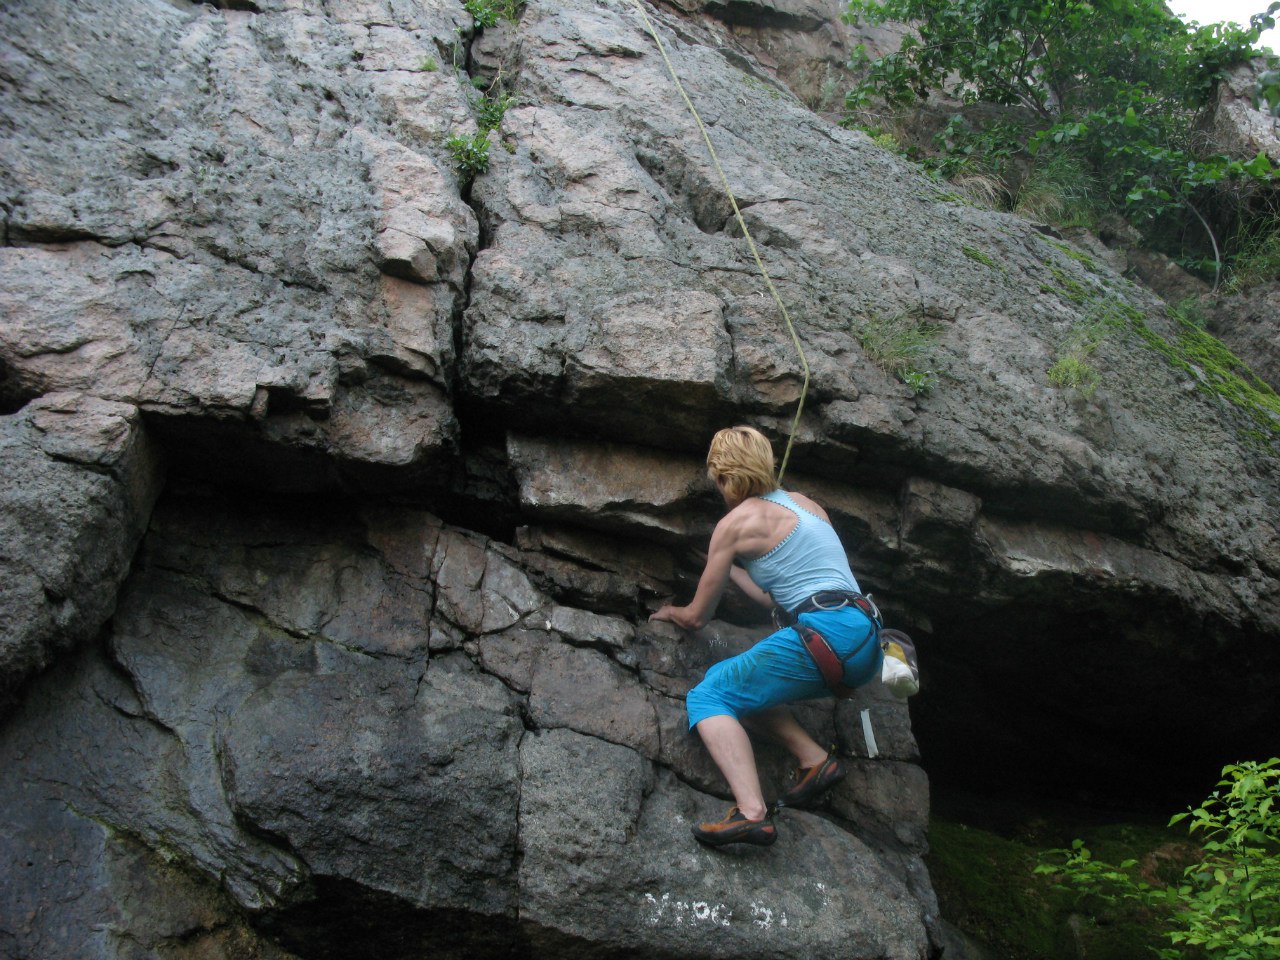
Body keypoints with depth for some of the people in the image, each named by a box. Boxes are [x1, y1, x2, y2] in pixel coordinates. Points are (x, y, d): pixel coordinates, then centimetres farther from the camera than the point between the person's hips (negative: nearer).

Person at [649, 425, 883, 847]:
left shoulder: (735, 523, 2)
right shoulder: (805, 504, 23)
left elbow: (697, 617, 12)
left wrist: (672, 612, 33)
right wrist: (732, 568, 42)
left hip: (825, 634, -8)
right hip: (868, 644, 8)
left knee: (708, 697, -5)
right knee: (741, 686, 22)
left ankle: (752, 812, -25)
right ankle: (815, 759, 4)